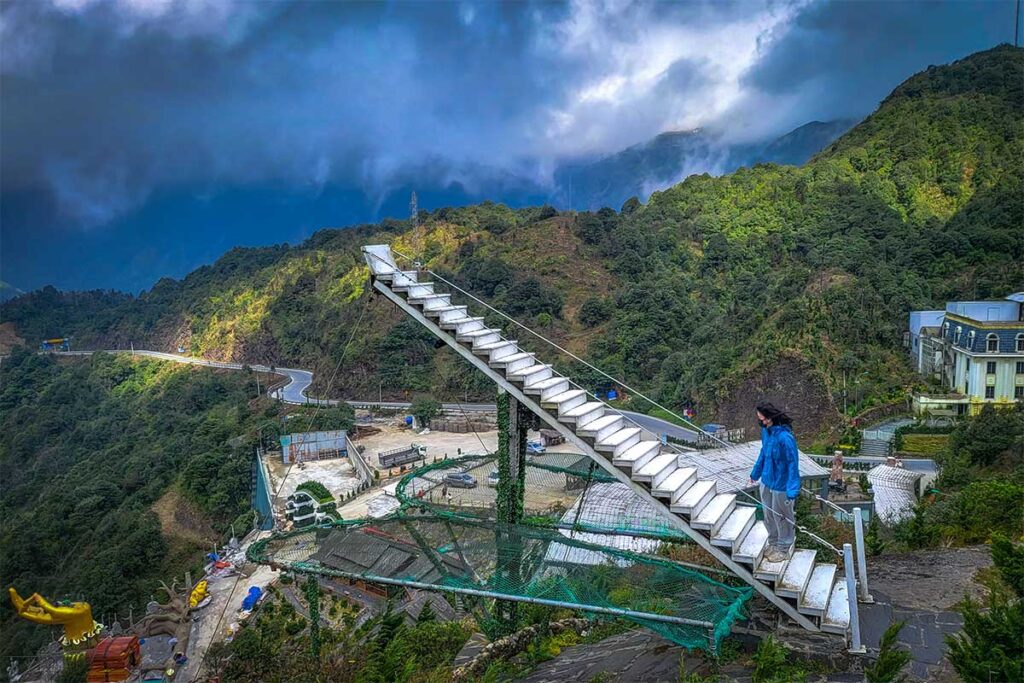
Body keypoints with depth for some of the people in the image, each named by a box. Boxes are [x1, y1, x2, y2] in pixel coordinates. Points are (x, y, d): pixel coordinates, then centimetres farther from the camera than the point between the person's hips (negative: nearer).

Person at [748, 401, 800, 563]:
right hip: (766, 482, 7)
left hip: (781, 485, -7)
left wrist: (792, 492, -27)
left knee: (781, 517, 13)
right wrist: (755, 473, 21)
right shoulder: (766, 431, -4)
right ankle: (773, 542, 42)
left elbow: (793, 464, -26)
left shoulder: (785, 437, -29)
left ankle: (784, 548, 33)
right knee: (768, 516, 22)